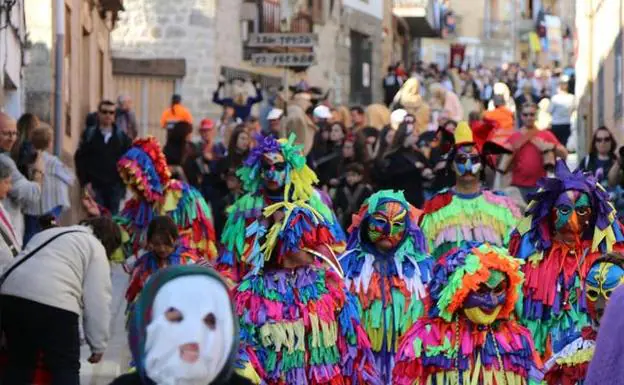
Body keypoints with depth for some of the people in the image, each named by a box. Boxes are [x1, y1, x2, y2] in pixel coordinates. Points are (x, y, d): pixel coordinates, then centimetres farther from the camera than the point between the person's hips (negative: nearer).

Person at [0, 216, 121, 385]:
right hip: (53, 303, -7)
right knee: (65, 369, 6)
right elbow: (97, 300, 6)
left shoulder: (48, 233, 35)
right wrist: (98, 345, 12)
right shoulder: (95, 247, 12)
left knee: (19, 363, 20)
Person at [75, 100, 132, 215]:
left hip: (115, 187, 1)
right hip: (95, 187, -1)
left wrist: (123, 183, -3)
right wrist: (85, 183, -6)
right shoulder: (89, 134, 3)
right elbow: (79, 159, 2)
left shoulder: (122, 137, 5)